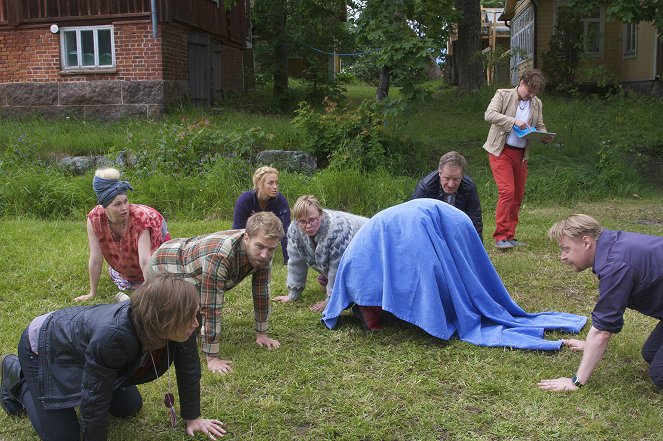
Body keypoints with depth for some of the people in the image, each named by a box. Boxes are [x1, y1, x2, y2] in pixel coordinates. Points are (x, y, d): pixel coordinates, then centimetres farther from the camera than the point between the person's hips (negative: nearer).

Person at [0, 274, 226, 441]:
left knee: (129, 408, 10)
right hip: (44, 346, -6)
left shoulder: (182, 327, -28)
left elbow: (188, 372, -11)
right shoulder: (112, 336, -46)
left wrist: (193, 418, -1)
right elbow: (95, 399, -31)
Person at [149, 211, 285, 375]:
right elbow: (211, 308, -40)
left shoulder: (263, 253, -22)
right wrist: (212, 358, -35)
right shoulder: (219, 255, -44)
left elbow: (261, 293, -9)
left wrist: (261, 334, -5)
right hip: (164, 265, -7)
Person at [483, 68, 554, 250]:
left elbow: (540, 126, 17)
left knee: (518, 195, 7)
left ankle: (510, 236, 16)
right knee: (507, 191, -15)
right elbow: (489, 115, -15)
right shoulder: (503, 94, -2)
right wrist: (513, 121, -24)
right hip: (501, 152, -6)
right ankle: (500, 236, -9)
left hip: (521, 153, 6)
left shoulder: (537, 104, 13)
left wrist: (544, 136, -6)